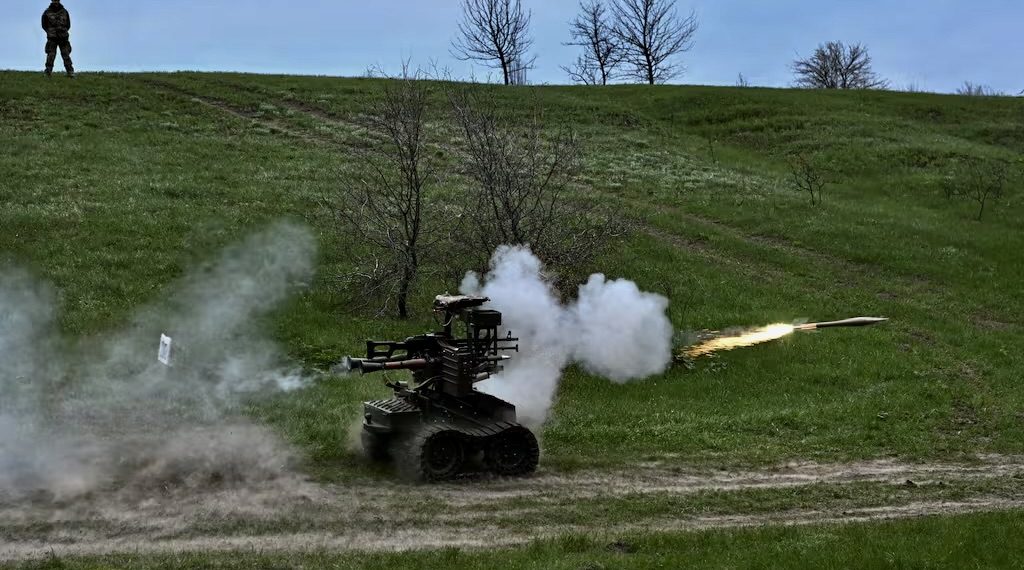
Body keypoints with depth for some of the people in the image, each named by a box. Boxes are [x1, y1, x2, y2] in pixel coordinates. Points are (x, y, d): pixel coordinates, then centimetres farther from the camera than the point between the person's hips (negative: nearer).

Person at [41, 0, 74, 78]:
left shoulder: (64, 12, 6)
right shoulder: (47, 12, 1)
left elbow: (68, 25, 16)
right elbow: (44, 25, 12)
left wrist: (63, 31, 5)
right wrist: (50, 32, 4)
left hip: (63, 38, 1)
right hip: (52, 38, -1)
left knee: (66, 55, -2)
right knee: (50, 56, -5)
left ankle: (70, 72, -2)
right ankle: (48, 73, -2)